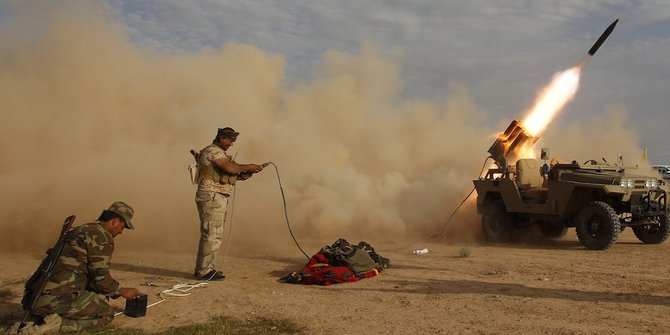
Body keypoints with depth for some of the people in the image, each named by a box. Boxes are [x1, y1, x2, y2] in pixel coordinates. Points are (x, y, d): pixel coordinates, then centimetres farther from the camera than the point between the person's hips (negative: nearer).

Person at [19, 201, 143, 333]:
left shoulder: (79, 230, 25)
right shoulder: (103, 236, -6)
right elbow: (100, 276, -8)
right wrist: (121, 291, 9)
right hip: (59, 297, -9)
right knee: (105, 313, 6)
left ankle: (36, 317, 11)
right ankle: (58, 324, -11)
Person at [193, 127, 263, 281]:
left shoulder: (219, 153, 23)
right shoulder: (213, 151, -10)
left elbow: (228, 173, 17)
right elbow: (230, 168, -22)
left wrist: (243, 174, 3)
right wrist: (248, 167, -10)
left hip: (219, 198, 11)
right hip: (211, 196, -11)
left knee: (215, 235, 14)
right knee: (211, 234, -9)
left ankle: (206, 268, 21)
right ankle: (204, 271, -6)